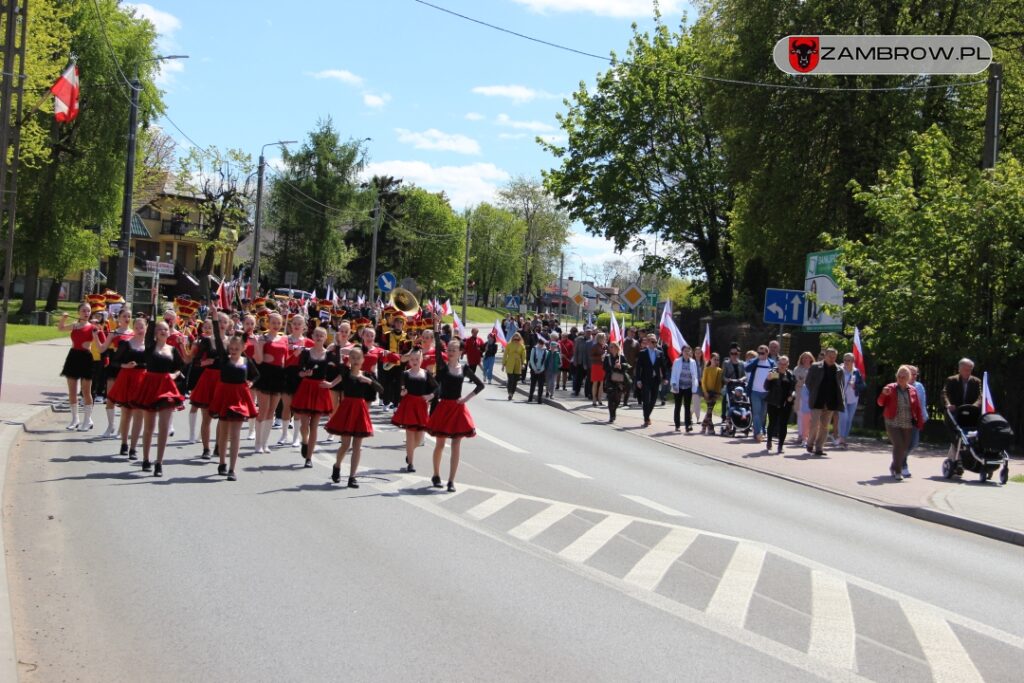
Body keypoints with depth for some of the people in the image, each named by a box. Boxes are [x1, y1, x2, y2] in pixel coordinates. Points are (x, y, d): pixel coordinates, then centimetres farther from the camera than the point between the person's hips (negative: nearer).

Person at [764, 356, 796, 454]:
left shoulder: (791, 375, 7)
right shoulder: (773, 372, 1)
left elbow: (794, 389, 12)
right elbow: (766, 387, 0)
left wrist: (792, 395, -8)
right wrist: (768, 379, -18)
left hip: (786, 404, 1)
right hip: (773, 403, -1)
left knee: (783, 424, -1)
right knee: (772, 423, 4)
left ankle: (780, 446, 5)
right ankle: (769, 442, 26)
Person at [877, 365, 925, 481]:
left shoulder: (913, 390, 6)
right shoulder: (890, 388, 0)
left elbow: (918, 407, 7)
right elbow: (881, 403, 0)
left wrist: (920, 423, 1)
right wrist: (884, 394, -20)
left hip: (908, 425, 3)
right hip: (893, 424, -3)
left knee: (904, 447, 7)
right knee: (898, 445, -15)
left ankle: (894, 467, 31)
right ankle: (897, 471, -6)